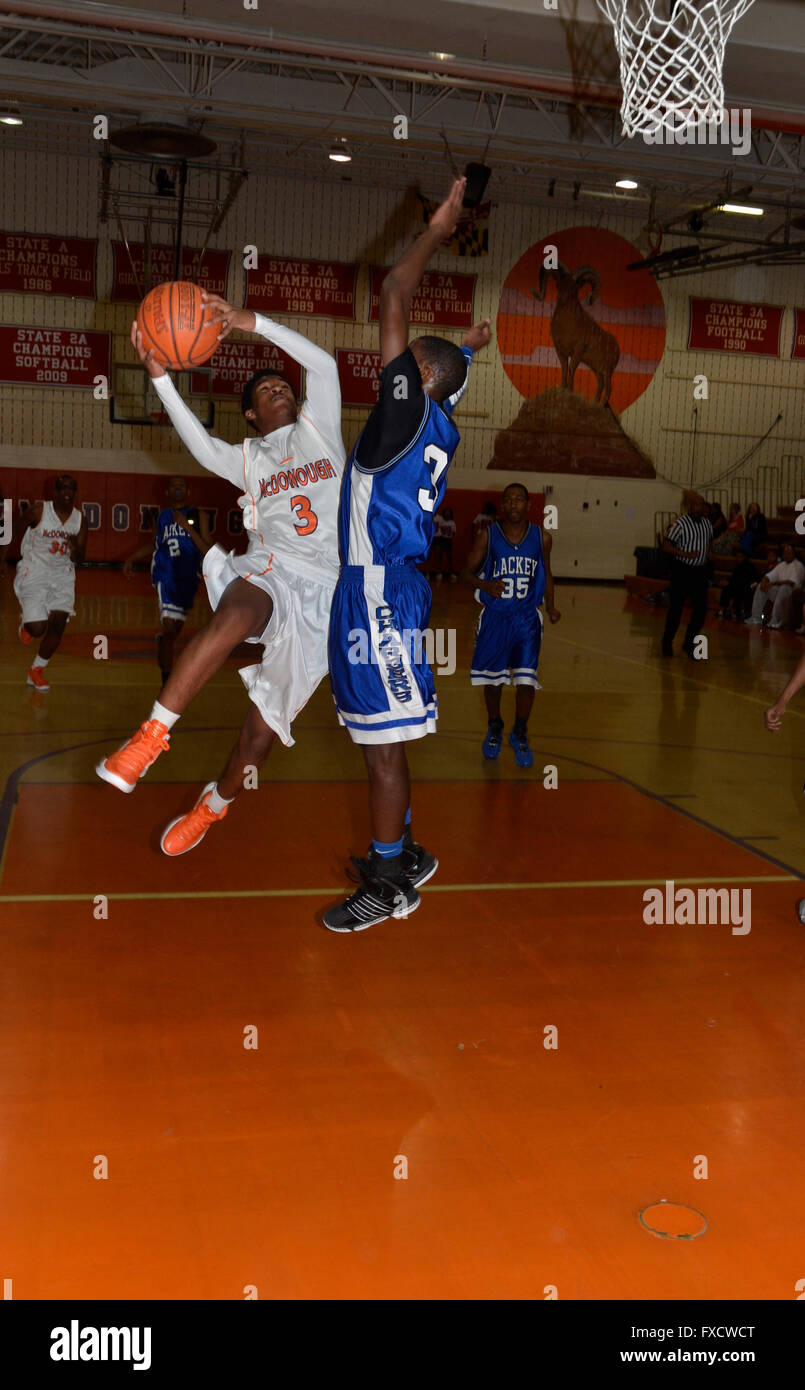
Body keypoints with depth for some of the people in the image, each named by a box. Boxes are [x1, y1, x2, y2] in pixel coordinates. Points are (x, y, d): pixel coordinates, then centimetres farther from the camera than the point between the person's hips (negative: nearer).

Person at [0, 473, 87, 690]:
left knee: (59, 623, -10)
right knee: (37, 628, -13)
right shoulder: (38, 510, -11)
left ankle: (37, 671, 10)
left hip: (62, 576, 4)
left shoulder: (80, 518, 0)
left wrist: (75, 548, -19)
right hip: (34, 574, -3)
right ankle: (26, 623, 29)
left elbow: (78, 560, 3)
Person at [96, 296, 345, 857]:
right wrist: (160, 376, -18)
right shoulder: (247, 458, 17)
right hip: (269, 569, 0)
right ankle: (153, 733, -36)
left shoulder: (318, 429, 17)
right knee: (233, 617, -39)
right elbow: (202, 444, -5)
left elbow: (324, 363, 2)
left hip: (320, 590, 0)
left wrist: (253, 321, -6)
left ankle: (213, 806, 19)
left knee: (266, 725, -2)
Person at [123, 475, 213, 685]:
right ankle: (167, 681, -11)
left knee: (177, 628, 14)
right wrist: (131, 560, 20)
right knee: (170, 627, -15)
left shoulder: (198, 516, 4)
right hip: (165, 575, -1)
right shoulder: (160, 517, 10)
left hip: (188, 579, 1)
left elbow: (207, 551, -6)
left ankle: (162, 642, 49)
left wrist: (187, 527, -14)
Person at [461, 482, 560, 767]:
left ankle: (520, 734, 13)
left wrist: (550, 606, 0)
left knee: (526, 681, -8)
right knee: (492, 678, 9)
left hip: (527, 618, 0)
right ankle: (494, 728, 33)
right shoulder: (488, 536, -4)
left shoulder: (541, 538, 1)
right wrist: (485, 585, -21)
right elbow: (467, 573, 0)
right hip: (494, 616, 0)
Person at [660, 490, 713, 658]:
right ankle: (667, 642, 20)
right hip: (682, 570, -6)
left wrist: (708, 553, 5)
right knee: (676, 608, 3)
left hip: (700, 570, 6)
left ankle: (689, 643, 13)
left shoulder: (706, 522, 8)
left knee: (701, 608, 0)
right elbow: (666, 545, -14)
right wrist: (685, 554, -24)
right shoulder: (680, 524, -12)